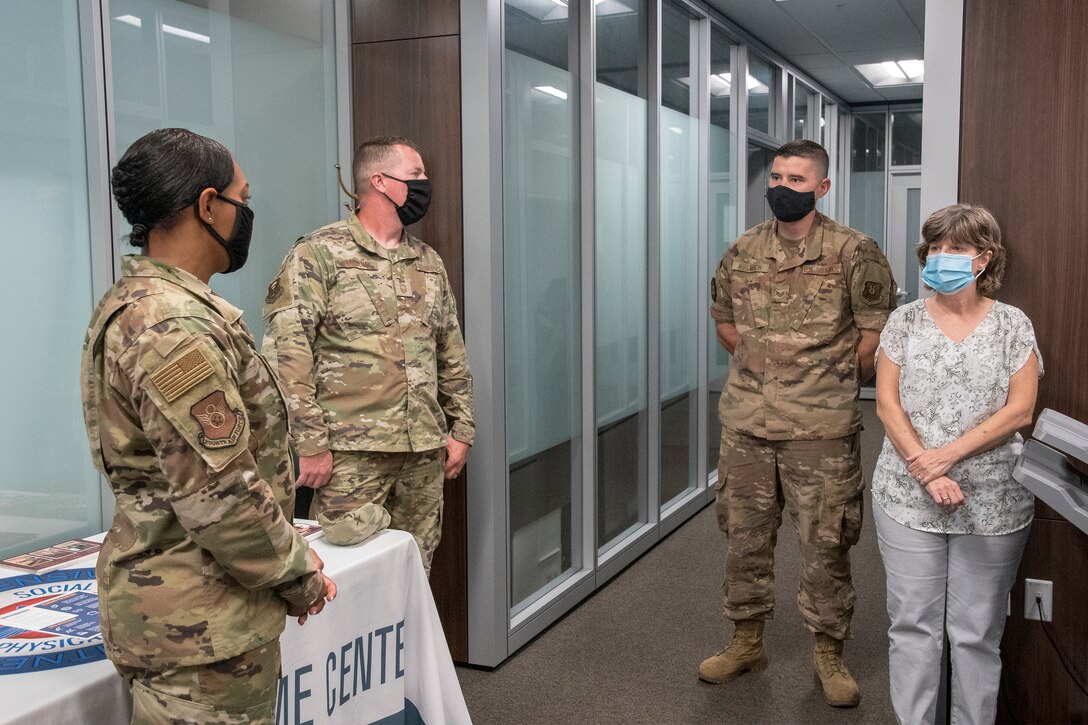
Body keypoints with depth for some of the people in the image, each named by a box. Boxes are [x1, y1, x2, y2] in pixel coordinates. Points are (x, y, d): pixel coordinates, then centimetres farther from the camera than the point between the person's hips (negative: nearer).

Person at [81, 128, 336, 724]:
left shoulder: (138, 301, 11)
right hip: (199, 625, -10)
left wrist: (286, 551, 13)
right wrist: (300, 576, -10)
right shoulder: (174, 326, -23)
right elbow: (219, 495, -25)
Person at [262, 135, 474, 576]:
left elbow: (452, 354, 19)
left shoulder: (429, 263, 14)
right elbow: (287, 354, -11)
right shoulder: (318, 254, -5)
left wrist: (461, 430, 14)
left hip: (425, 450, 6)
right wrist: (310, 444, -15)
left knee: (416, 568, 12)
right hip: (352, 453, -6)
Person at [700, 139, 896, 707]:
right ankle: (747, 643, 29)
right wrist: (758, 365, 12)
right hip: (745, 422, 4)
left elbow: (877, 329, -3)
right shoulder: (743, 251, 6)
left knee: (825, 544, 5)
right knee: (744, 536, 13)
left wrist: (841, 383, 2)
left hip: (820, 428, -4)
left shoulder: (854, 252, -6)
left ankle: (828, 653, 22)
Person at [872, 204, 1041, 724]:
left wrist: (947, 455, -15)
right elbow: (887, 403, 0)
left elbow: (1019, 410, -5)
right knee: (913, 624, 6)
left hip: (992, 502, -1)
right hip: (908, 496, 1)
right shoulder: (906, 320, 5)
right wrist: (923, 468, -13)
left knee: (977, 632, 6)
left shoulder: (1012, 325, 2)